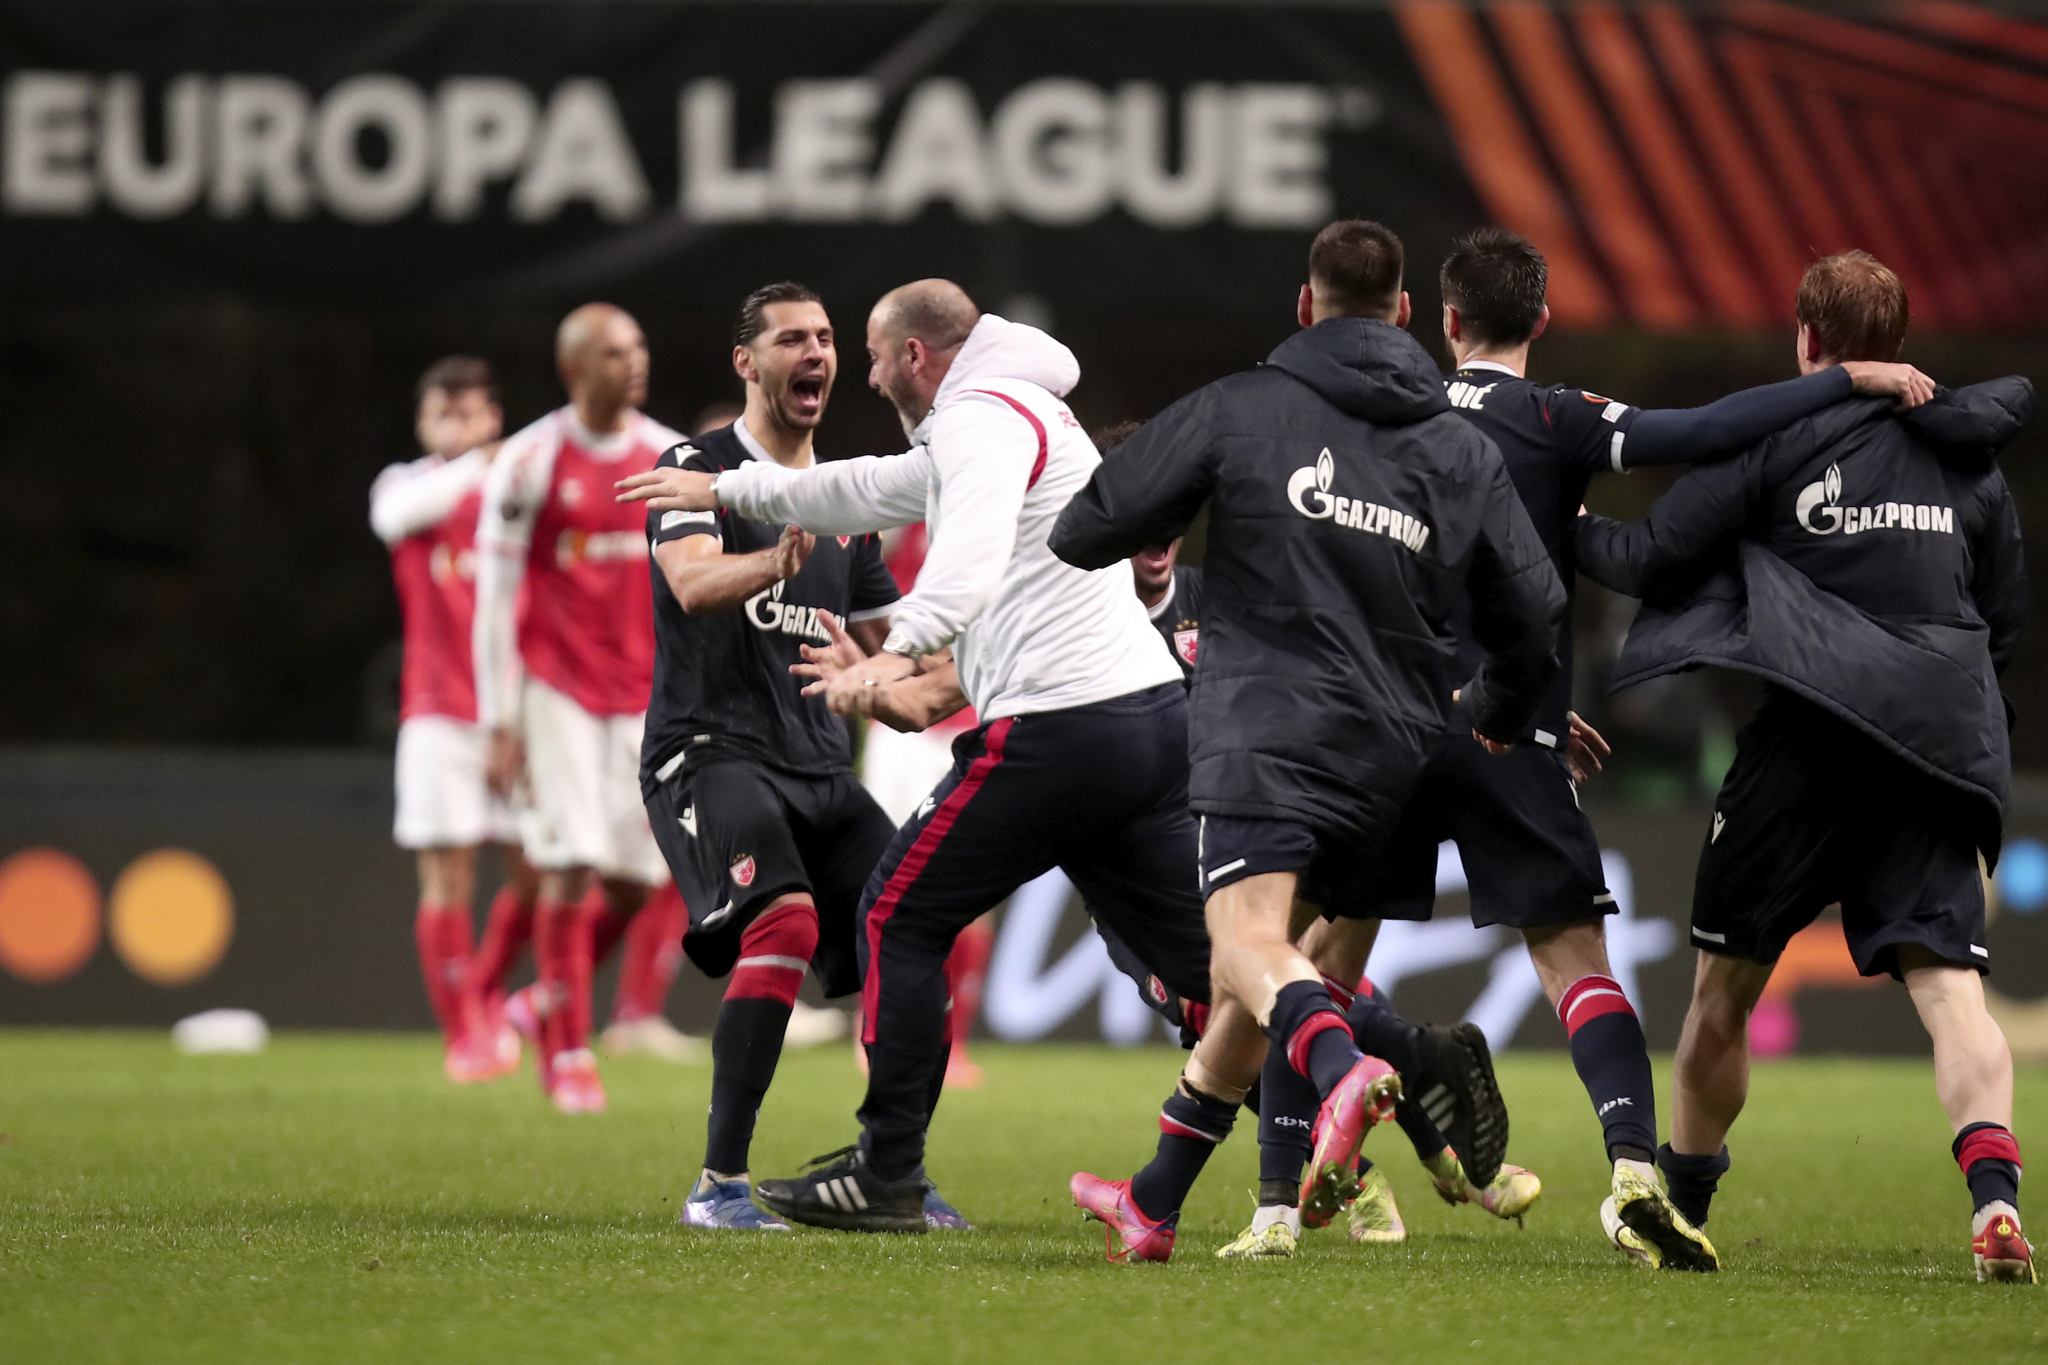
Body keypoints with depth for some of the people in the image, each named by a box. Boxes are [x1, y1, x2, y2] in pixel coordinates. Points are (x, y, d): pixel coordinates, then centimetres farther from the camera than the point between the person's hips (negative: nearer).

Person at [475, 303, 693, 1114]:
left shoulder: (672, 462, 5)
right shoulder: (532, 463, -7)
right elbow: (496, 599, -5)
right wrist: (501, 725, -8)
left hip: (640, 693, 4)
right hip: (556, 687, -4)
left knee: (634, 879, -1)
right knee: (572, 867, -10)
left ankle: (548, 1004, 23)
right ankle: (568, 1053, 0)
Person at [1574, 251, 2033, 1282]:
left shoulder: (1775, 432, 2)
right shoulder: (1969, 458, 15)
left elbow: (1656, 558, 3)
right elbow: (2006, 625, 21)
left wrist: (1572, 531, 20)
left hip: (1807, 740, -3)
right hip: (1940, 750, 3)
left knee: (1724, 984, 12)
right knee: (1950, 982, -6)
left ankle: (1677, 1208, 23)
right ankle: (1993, 1190, -29)